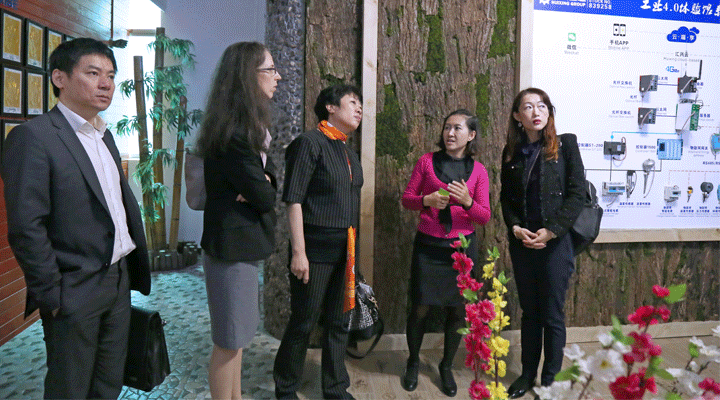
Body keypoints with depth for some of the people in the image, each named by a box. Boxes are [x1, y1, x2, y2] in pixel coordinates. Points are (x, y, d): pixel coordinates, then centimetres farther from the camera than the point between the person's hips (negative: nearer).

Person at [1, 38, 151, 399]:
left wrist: (134, 270, 11)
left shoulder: (104, 136, 11)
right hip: (76, 295, -7)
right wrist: (53, 296, -15)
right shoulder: (33, 137, -15)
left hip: (119, 283, 7)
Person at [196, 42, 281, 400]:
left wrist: (261, 183, -12)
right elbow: (264, 197, -20)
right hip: (232, 243, -10)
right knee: (228, 339, 5)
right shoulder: (233, 131, -21)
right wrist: (262, 189, 2)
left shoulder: (248, 126, 11)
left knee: (236, 334, 21)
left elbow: (271, 178, 9)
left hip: (242, 241, 10)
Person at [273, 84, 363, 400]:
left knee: (339, 323, 15)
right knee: (304, 322, 5)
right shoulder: (310, 142, -9)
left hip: (345, 250, 7)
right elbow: (293, 199, -14)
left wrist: (354, 249, 14)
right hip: (316, 247, -7)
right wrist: (298, 252, -18)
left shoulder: (350, 154, 14)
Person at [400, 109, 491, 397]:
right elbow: (407, 198, 5)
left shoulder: (478, 170, 3)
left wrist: (467, 201, -20)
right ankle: (413, 363, 27)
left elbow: (485, 216, 0)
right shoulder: (427, 161, 1)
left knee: (457, 309, 5)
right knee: (421, 308, 1)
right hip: (428, 245, -1)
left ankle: (447, 367, 28)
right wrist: (427, 200, -16)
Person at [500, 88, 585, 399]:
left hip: (555, 243, -3)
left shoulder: (565, 145, -2)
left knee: (552, 315, 6)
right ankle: (527, 374, 28)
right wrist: (515, 228, -8)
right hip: (521, 243, 3)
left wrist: (550, 231, -14)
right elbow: (505, 198, 9)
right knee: (529, 312, 14)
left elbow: (576, 194, -7)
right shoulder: (512, 152, 7)